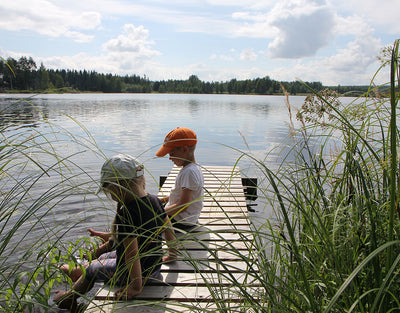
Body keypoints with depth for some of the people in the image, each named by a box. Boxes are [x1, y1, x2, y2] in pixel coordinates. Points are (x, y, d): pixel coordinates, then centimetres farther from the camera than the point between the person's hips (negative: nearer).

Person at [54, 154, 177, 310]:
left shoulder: (125, 214, -31)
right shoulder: (154, 200, -7)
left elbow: (132, 253, -29)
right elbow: (169, 229, 4)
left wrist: (136, 287, -18)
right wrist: (172, 254, 19)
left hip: (133, 273, -7)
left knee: (91, 270, 21)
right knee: (103, 257, 28)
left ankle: (70, 298, 49)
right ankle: (78, 271, 56)